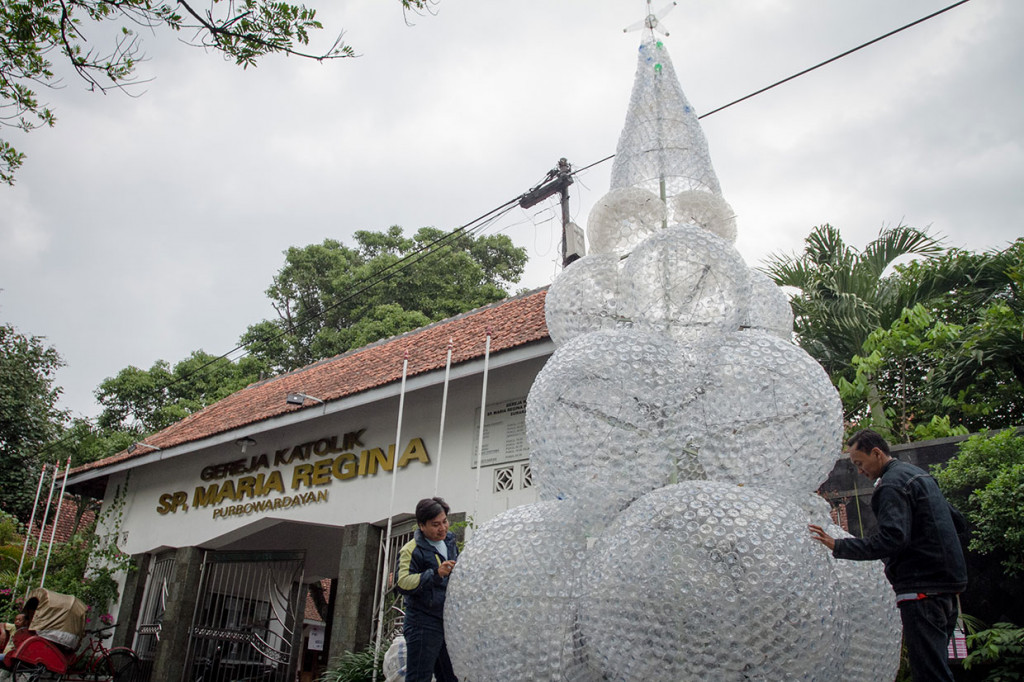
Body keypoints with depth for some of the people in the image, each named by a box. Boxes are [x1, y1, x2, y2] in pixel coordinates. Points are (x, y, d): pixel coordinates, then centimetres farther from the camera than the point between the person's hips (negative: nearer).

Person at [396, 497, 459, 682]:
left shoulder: (450, 542, 11)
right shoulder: (412, 550, -12)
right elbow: (403, 583, -24)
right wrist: (436, 574, -32)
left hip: (449, 623, 7)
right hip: (423, 625, -7)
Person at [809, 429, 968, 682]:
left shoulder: (891, 484, -12)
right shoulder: (921, 475, 18)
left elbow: (891, 539, -23)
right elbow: (958, 522, 24)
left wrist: (839, 546, -23)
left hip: (922, 590, -10)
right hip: (947, 588, 10)